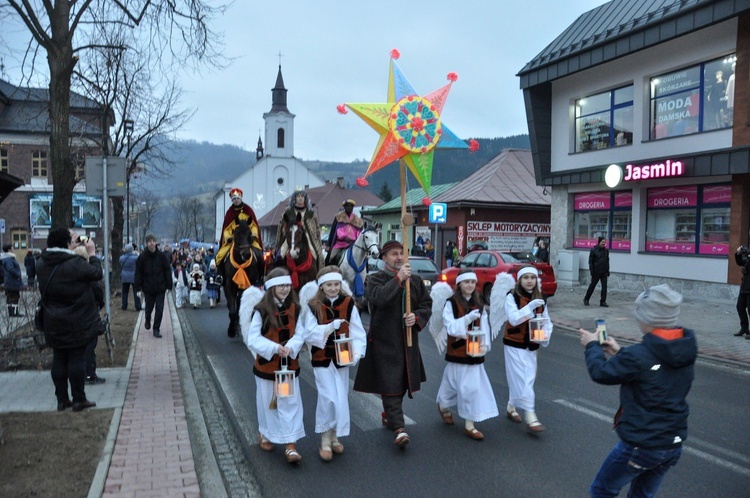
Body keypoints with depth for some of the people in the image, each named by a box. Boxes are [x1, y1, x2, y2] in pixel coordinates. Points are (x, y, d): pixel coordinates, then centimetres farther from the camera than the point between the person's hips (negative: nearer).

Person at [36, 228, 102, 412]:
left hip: (54, 324, 6)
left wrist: (70, 250, 14)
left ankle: (61, 399, 21)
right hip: (77, 324, -6)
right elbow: (97, 273, -9)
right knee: (77, 359, 3)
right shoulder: (75, 263, -20)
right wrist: (92, 254, 2)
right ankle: (78, 399, 10)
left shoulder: (41, 264, -1)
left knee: (59, 360, 13)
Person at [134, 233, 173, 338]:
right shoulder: (142, 257, -5)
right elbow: (138, 273, -3)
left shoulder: (162, 256, -4)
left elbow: (167, 271, -1)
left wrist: (169, 286, -4)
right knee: (149, 307, 15)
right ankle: (147, 320, 45)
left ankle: (156, 329, 9)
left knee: (159, 309, -2)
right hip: (148, 288, 0)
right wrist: (138, 287, -6)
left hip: (160, 287, 0)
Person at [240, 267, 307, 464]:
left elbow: (300, 334, -4)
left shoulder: (295, 309, -4)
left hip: (289, 364, 2)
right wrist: (274, 347, -27)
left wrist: (290, 347, -24)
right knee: (267, 402, 14)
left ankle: (290, 444, 6)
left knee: (290, 404, 1)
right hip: (267, 365, -2)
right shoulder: (261, 310, -14)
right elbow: (253, 339, -15)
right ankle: (265, 434, 38)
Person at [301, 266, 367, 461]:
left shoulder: (348, 303, -4)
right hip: (322, 359, -3)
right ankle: (325, 440, 11)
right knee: (329, 398, -8)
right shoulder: (313, 306, -9)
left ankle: (335, 437, 30)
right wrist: (329, 327, -28)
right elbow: (308, 334, -14)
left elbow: (357, 331, -4)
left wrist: (357, 352, -19)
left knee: (341, 399, 10)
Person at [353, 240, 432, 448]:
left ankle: (388, 415, 37)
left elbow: (427, 304, 11)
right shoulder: (375, 279, -4)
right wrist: (398, 278, -23)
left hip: (408, 341, 5)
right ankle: (398, 428, -7)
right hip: (384, 341, -5)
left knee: (403, 382, 15)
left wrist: (417, 317, -9)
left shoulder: (415, 280, 10)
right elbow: (379, 298, -24)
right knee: (390, 384, -9)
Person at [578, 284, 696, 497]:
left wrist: (592, 345, 6)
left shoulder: (639, 355, -26)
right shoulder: (686, 350, -4)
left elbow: (601, 373, -11)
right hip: (674, 444, 7)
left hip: (640, 445, -7)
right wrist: (620, 352, 17)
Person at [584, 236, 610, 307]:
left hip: (604, 272, 4)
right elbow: (590, 261, -5)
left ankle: (603, 302, 5)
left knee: (604, 286, -1)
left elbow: (607, 261, 14)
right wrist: (591, 270, -12)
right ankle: (586, 299, 20)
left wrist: (607, 270, 10)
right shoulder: (594, 250, -6)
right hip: (596, 272, -4)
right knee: (592, 285, 5)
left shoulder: (606, 250, 8)